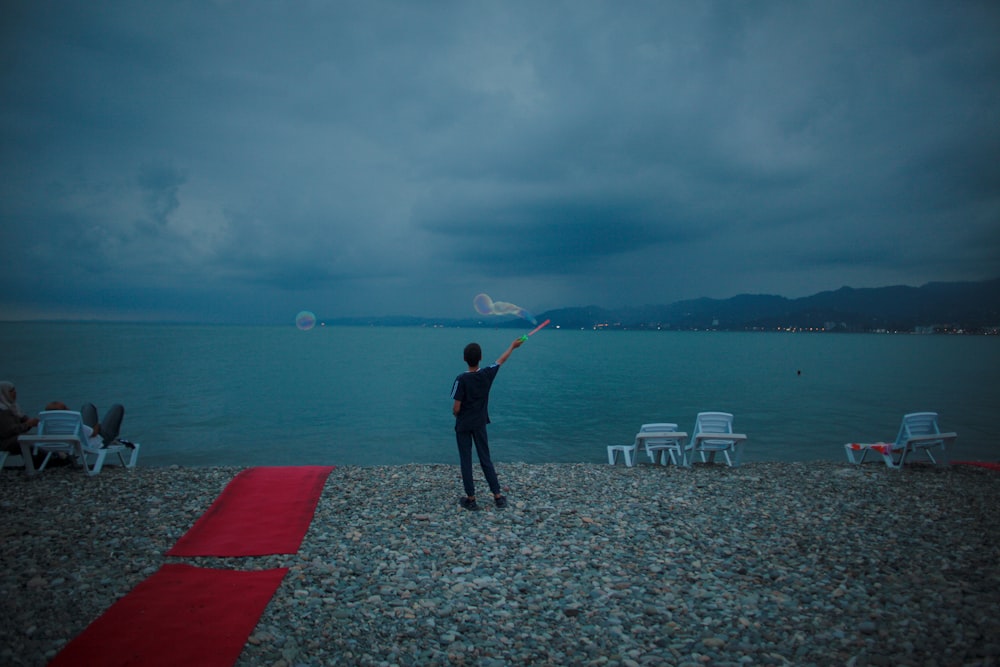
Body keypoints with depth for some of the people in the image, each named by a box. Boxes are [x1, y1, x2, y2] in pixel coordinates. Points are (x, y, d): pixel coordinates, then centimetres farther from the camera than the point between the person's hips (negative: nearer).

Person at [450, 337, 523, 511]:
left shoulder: (461, 379, -18)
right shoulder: (487, 374, -7)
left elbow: (456, 408, -16)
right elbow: (501, 360, 11)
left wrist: (455, 414, 7)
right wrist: (513, 346, 27)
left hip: (463, 425, -3)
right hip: (480, 424, 4)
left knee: (466, 461, 6)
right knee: (486, 460, 12)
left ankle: (471, 499, 10)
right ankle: (498, 496, 13)